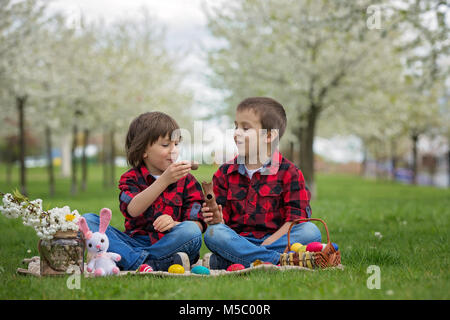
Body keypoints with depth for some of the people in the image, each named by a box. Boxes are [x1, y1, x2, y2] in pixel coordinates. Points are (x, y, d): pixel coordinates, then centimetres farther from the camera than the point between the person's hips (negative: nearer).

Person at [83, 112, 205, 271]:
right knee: (87, 221, -18)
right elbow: (133, 210, -14)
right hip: (134, 242, 1)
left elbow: (198, 224, 1)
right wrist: (164, 180, -25)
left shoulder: (186, 180, 10)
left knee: (191, 231, -33)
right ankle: (149, 264, -37)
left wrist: (175, 224, -22)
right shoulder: (131, 178, 8)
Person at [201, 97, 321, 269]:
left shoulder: (288, 173, 3)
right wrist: (218, 220, -13)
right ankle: (282, 260, -37)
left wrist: (268, 243, -17)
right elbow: (223, 217, 12)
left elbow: (296, 217, -5)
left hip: (273, 239, -1)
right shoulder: (225, 173, 13)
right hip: (238, 239, 1)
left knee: (311, 231, -29)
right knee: (212, 234, -28)